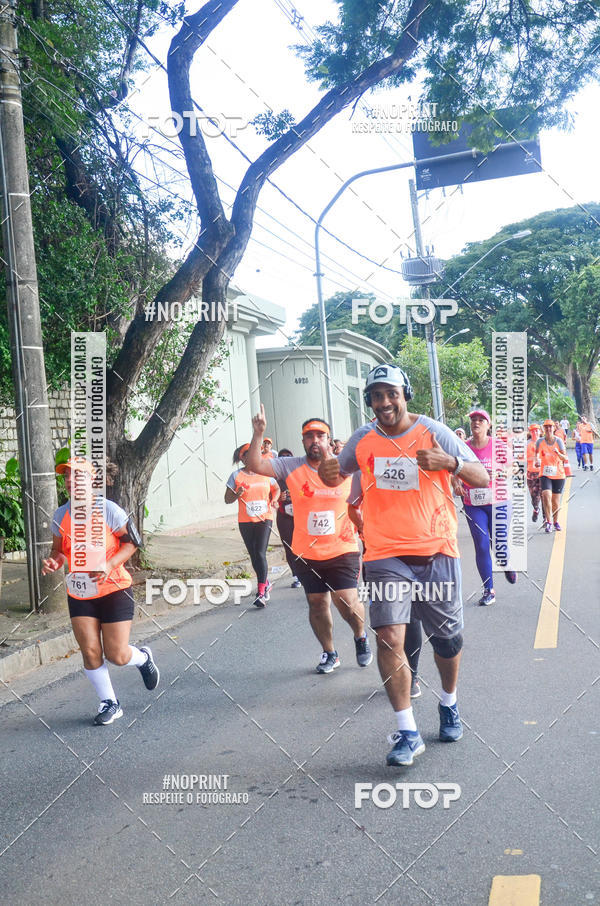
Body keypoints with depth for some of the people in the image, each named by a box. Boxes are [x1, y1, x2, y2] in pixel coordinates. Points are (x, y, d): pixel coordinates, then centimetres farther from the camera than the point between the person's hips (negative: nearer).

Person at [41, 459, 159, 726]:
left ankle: (143, 658, 33)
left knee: (117, 656, -3)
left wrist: (109, 565, -21)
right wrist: (53, 562, -10)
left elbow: (132, 542, -7)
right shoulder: (61, 515, 1)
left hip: (113, 589, -4)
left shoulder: (108, 509, -12)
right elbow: (59, 550, 13)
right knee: (90, 652, -1)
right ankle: (109, 704, 20)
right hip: (79, 593, 4)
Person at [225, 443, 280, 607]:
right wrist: (238, 494, -17)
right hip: (246, 521, 1)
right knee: (254, 556, 9)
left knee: (260, 553, -13)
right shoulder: (236, 476, 0)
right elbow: (227, 499, 3)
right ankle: (266, 584, 32)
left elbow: (276, 489, 21)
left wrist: (274, 499, 1)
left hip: (265, 519, -1)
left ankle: (261, 593, -11)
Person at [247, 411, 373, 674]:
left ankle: (361, 638, 23)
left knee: (347, 602, -10)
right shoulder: (291, 466, -4)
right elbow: (255, 465, -13)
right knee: (317, 603, 11)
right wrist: (258, 434, -24)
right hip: (306, 554, 2)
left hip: (342, 551, -2)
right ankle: (329, 653, 33)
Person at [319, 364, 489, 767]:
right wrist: (329, 473, -4)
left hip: (437, 551, -1)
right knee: (389, 637, -12)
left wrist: (450, 462, -28)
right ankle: (408, 733, -2)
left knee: (447, 638, 10)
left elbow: (483, 479, -7)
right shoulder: (363, 439, 5)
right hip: (386, 555, 1)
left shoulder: (434, 432, -4)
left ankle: (449, 705, 38)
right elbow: (337, 477, 21)